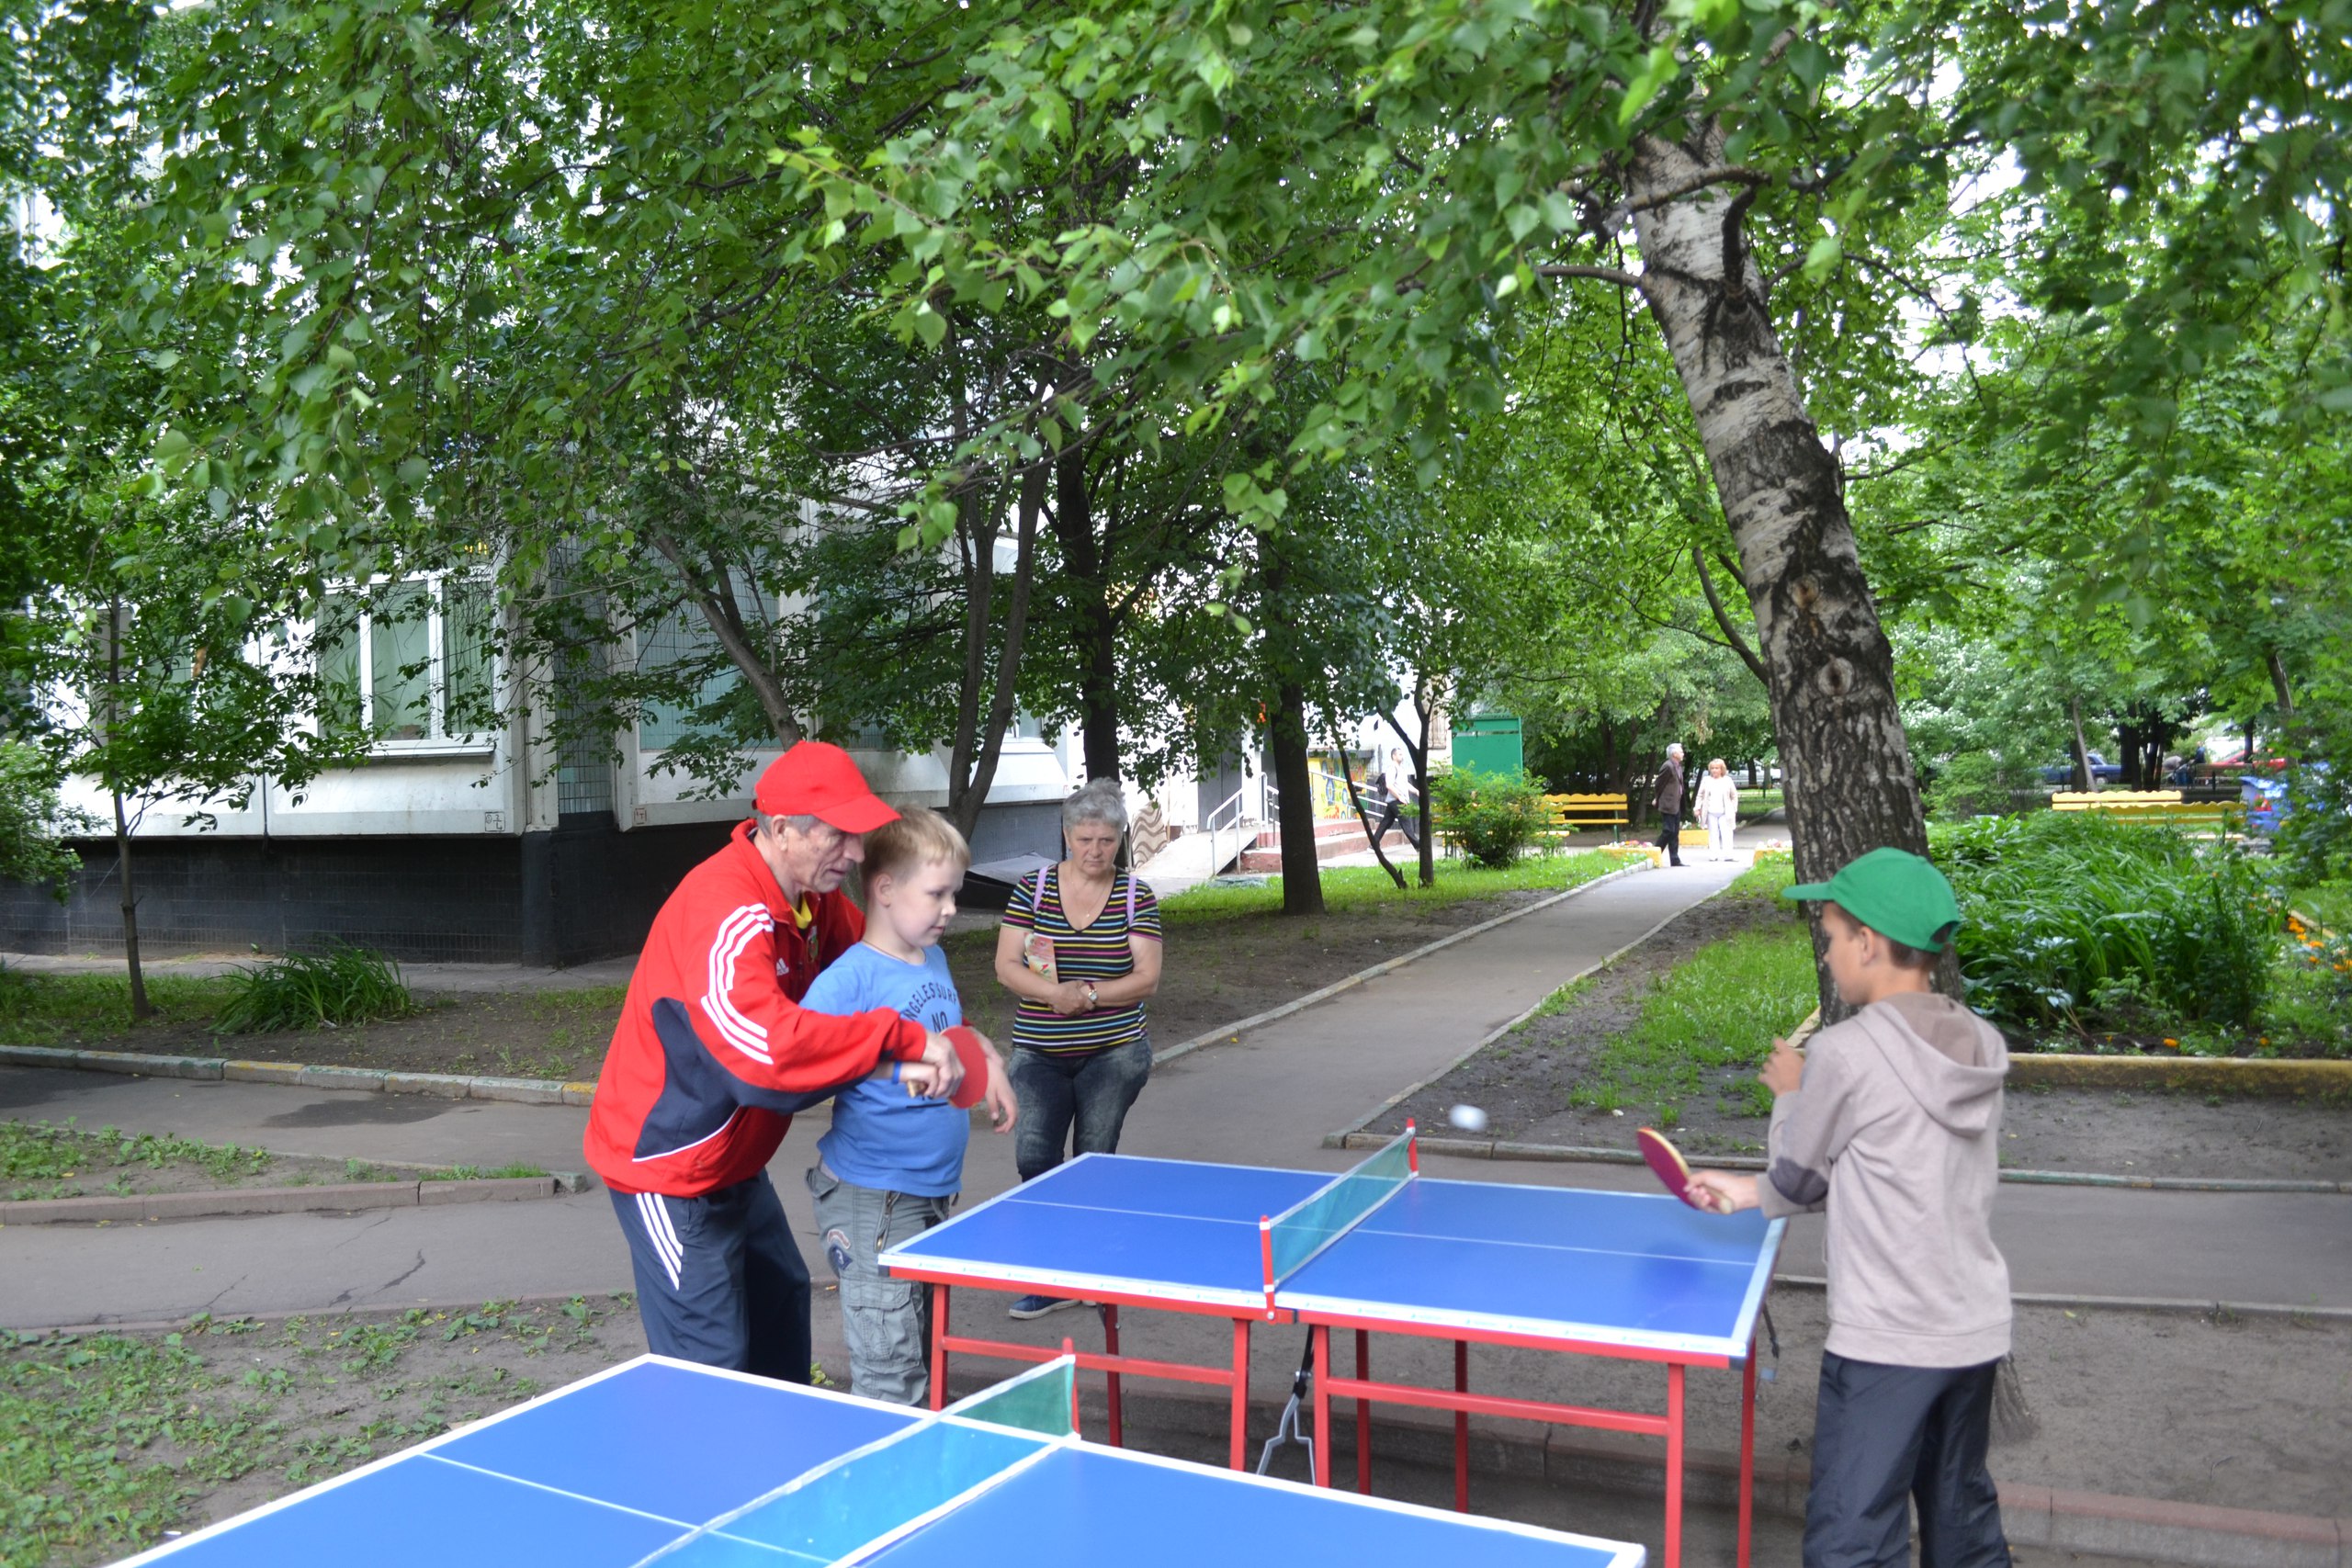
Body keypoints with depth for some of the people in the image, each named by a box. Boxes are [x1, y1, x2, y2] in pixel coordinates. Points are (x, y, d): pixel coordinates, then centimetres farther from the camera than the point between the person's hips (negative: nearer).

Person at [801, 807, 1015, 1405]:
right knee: (892, 1382, -4)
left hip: (933, 1192, 8)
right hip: (872, 1202, -8)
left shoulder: (935, 958, 9)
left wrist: (988, 1073, 16)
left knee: (922, 1362, 20)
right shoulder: (850, 978, -17)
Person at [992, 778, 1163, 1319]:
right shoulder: (1032, 888, 0)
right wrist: (1053, 993, -23)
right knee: (1034, 1159, -9)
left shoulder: (1137, 897, -1)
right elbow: (1007, 966, -4)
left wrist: (1088, 994, -22)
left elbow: (1146, 977, -6)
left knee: (1094, 1163, 5)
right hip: (1040, 1054, 1)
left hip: (1114, 1051, -1)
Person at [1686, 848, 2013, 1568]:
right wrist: (1751, 1191, 15)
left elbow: (1794, 1183, -5)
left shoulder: (1844, 1054, -19)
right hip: (1977, 1331, 8)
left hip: (1885, 1345, -8)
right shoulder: (1981, 1046, 3)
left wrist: (1790, 1095, 13)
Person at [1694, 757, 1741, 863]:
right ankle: (1713, 855, 5)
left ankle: (1727, 855, -5)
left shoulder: (1728, 780, 5)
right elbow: (1700, 796, 10)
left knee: (1726, 834, -6)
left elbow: (1734, 796, 10)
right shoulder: (1706, 780, 8)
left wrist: (1734, 809, 4)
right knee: (1713, 835, 3)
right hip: (1711, 813, 1)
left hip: (1725, 813, -1)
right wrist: (1697, 808, 3)